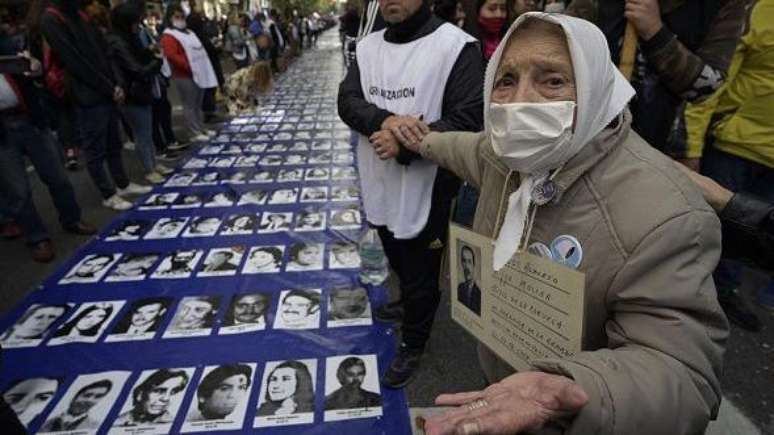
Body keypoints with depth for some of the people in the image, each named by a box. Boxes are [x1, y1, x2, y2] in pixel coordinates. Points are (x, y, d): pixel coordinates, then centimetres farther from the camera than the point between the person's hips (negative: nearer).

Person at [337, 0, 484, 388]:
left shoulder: (457, 46, -14)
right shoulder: (368, 46, 6)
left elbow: (467, 119, -19)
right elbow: (347, 101, -4)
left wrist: (403, 144, -27)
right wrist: (385, 119, -24)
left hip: (425, 189, -6)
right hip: (379, 184, 6)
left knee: (421, 274, 11)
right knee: (399, 263, 27)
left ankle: (412, 347, 34)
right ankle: (408, 303, 56)